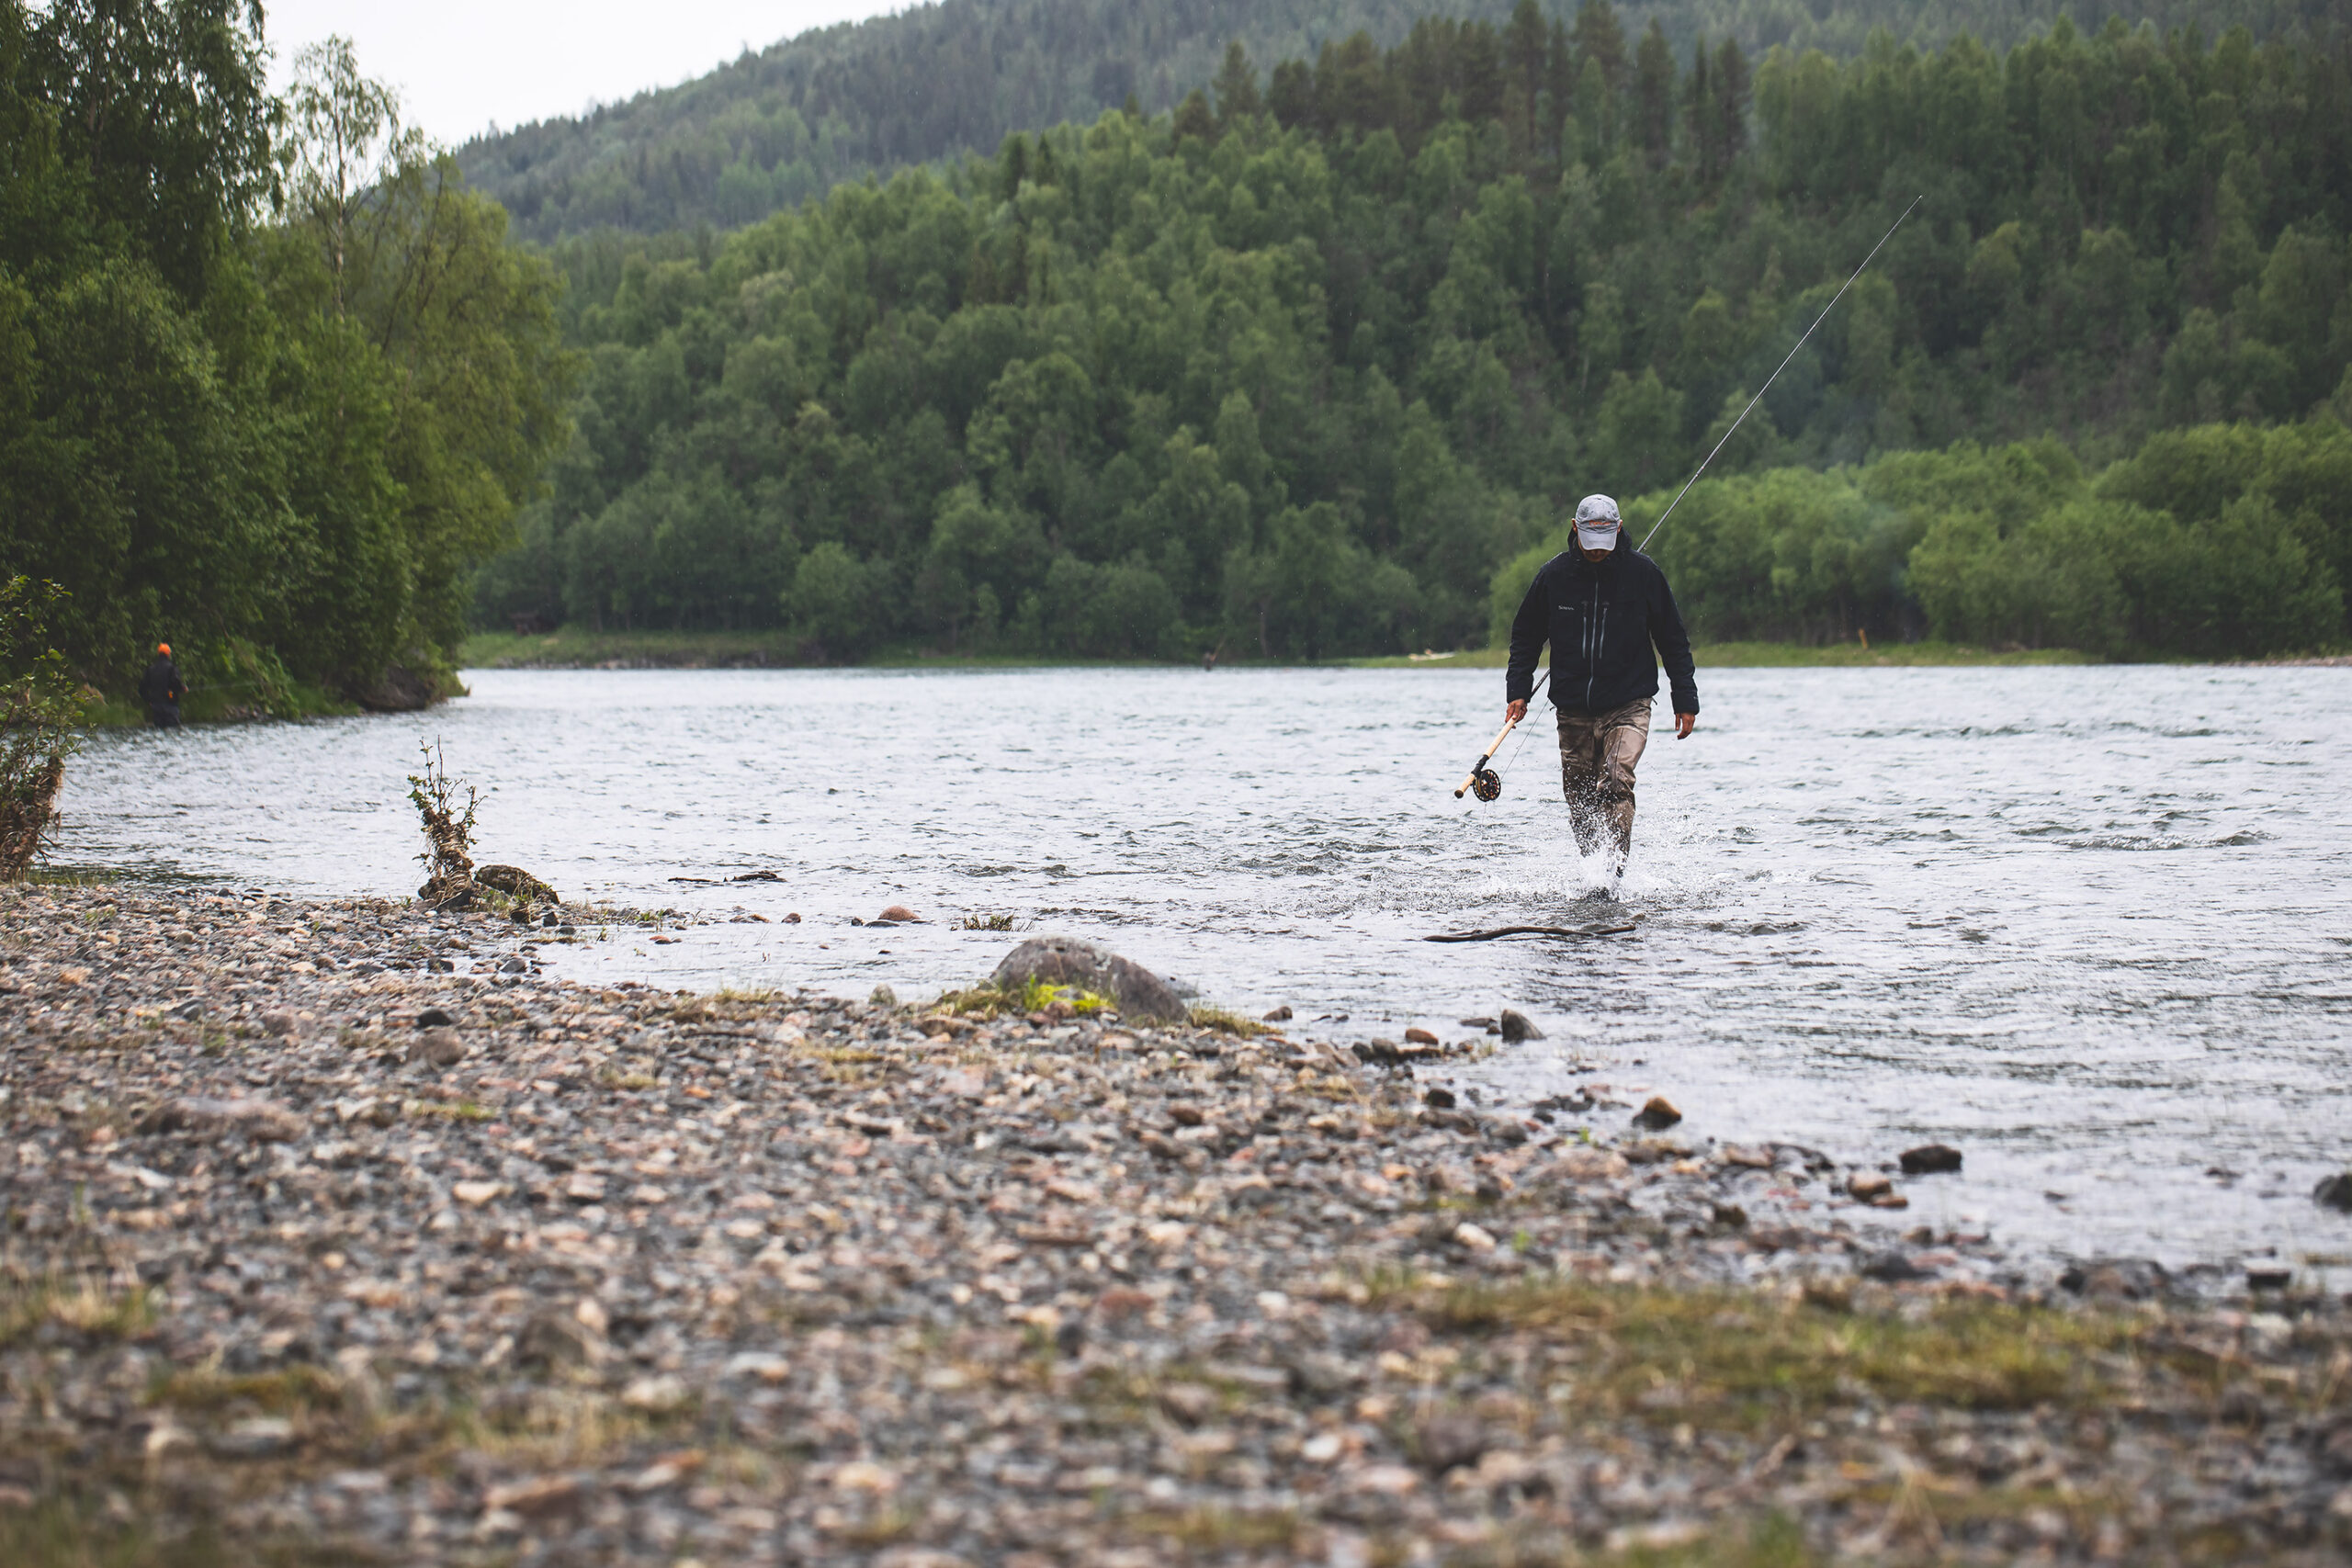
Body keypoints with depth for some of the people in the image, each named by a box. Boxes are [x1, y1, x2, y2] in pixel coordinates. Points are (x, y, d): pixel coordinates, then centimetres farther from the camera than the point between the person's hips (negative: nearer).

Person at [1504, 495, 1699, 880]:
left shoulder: (1642, 572, -3)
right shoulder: (1555, 574, 1)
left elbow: (1672, 639, 6)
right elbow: (1526, 635, 14)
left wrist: (1685, 699, 5)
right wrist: (1518, 689, 4)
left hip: (1628, 706, -3)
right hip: (1574, 710, 3)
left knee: (1617, 782, -22)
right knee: (1580, 801, 4)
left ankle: (1615, 871, -28)